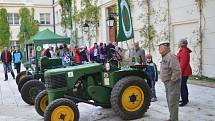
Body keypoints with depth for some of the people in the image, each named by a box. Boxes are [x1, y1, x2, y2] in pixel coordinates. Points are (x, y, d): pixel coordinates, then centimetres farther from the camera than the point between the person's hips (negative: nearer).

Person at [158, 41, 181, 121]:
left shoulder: (171, 57, -20)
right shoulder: (164, 57, 13)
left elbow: (177, 71, -28)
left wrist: (172, 80, -19)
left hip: (172, 83, -10)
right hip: (167, 83, 10)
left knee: (173, 102, -4)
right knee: (169, 102, 19)